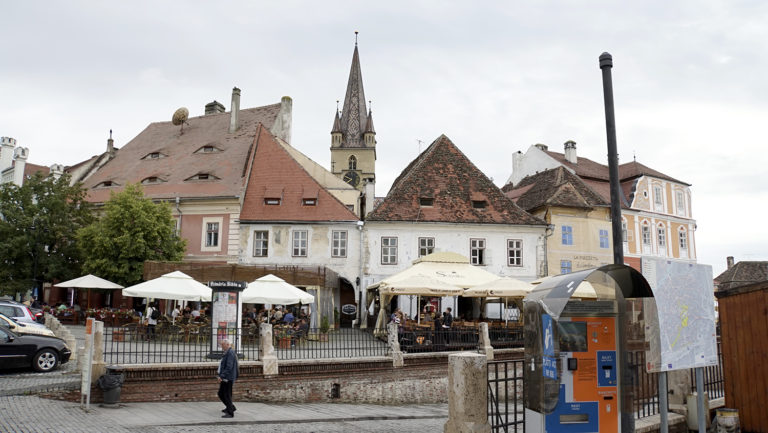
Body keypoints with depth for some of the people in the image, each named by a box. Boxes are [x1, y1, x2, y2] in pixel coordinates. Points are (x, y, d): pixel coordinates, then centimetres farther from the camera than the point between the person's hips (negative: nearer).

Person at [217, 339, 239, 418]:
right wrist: (221, 376, 20)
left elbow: (229, 367, -25)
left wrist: (221, 376, -25)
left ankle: (230, 413, 1)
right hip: (224, 378, 10)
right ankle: (231, 407, 30)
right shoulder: (227, 353, 16)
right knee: (221, 394, 17)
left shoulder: (230, 353, -17)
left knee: (227, 395, -6)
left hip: (228, 379, -10)